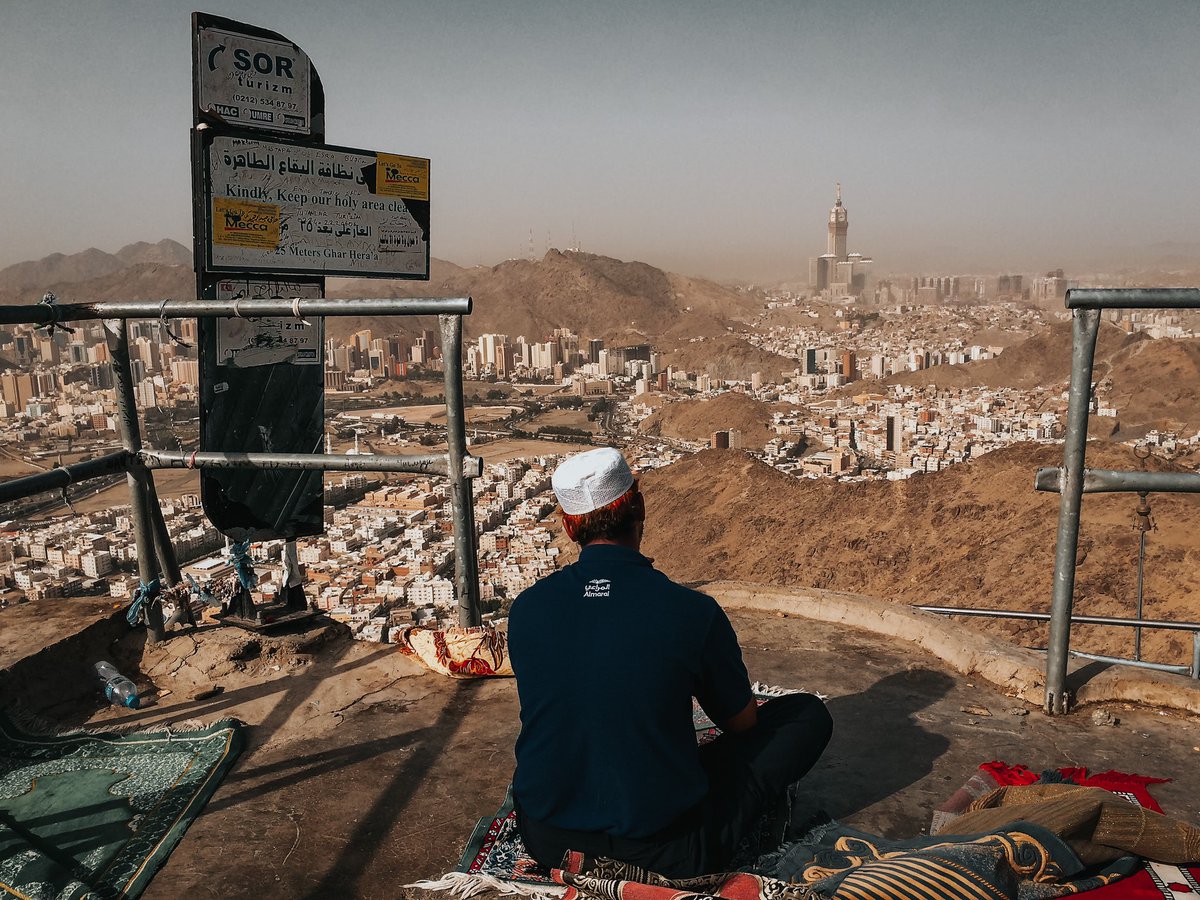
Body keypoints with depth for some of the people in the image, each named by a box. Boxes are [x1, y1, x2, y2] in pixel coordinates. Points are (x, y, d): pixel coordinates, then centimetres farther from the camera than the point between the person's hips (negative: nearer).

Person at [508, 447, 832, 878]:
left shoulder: (525, 608, -8)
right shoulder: (693, 611, -18)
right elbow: (742, 722, 1)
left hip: (547, 838, 4)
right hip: (661, 848, -3)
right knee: (808, 712, 7)